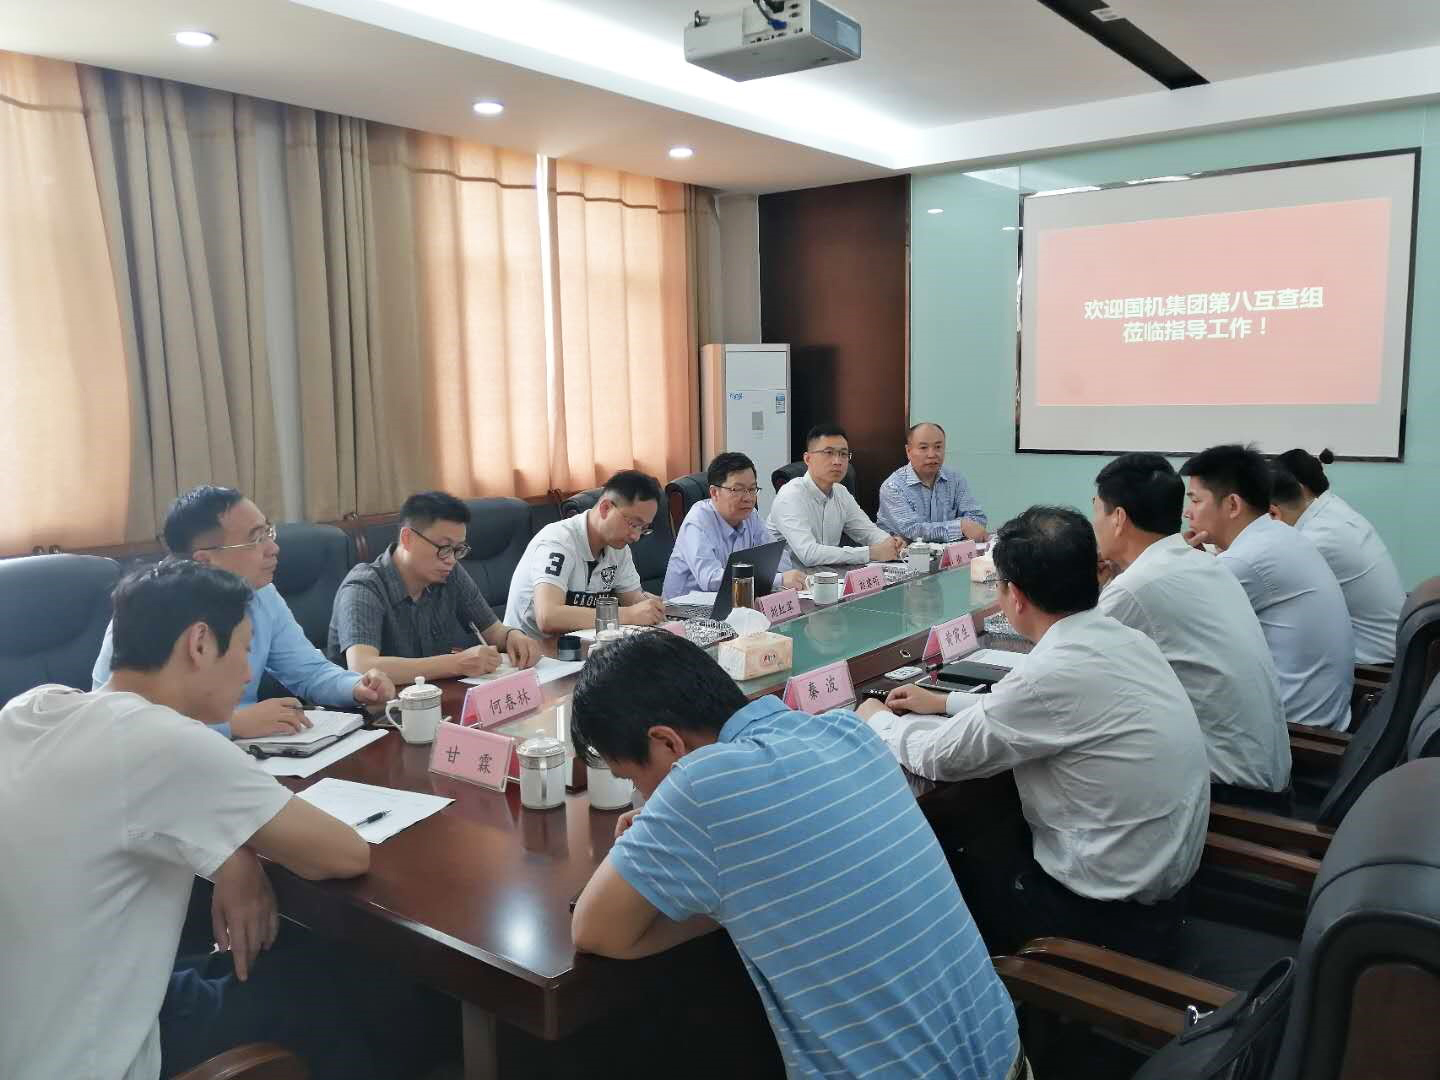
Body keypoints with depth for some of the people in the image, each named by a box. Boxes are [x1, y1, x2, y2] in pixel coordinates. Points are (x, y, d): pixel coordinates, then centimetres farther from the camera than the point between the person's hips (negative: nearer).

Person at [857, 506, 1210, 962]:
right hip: (1164, 873, 7)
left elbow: (942, 757, -15)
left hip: (1113, 913, -7)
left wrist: (878, 720, 4)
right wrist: (946, 703, 20)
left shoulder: (1055, 671, -28)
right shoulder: (1122, 638, -2)